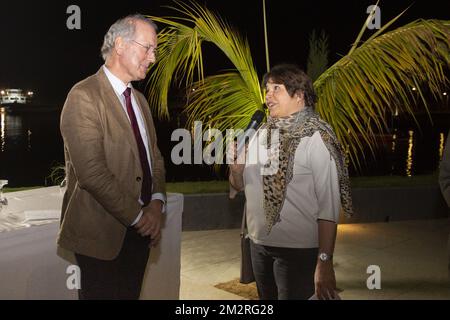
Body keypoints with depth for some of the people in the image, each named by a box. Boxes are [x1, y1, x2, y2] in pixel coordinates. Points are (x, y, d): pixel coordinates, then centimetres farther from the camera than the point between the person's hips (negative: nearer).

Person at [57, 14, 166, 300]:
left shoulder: (139, 99, 13)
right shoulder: (84, 96, -14)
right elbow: (92, 172, -21)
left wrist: (156, 203, -4)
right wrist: (137, 215, -15)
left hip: (140, 228, 7)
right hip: (101, 231, -7)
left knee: (130, 294, 16)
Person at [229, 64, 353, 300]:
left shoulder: (315, 137, -12)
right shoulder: (261, 133, 6)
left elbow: (329, 205, -15)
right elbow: (240, 185, 13)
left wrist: (324, 262, -19)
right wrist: (235, 166, -8)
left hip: (299, 251, -6)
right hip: (259, 245, 6)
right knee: (267, 298, 19)